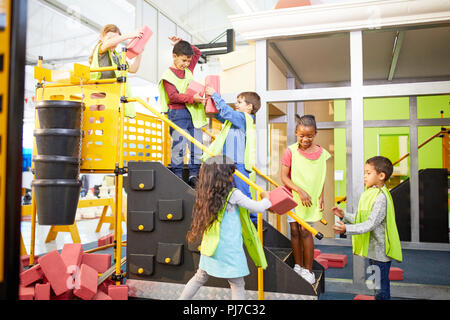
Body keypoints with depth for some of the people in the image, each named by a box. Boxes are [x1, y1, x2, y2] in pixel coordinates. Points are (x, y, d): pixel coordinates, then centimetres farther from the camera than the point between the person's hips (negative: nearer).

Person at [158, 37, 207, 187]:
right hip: (178, 113, -6)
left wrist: (182, 44, 14)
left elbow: (197, 53, 27)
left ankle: (193, 174, 14)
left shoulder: (188, 69, 14)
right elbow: (173, 96, -14)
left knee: (197, 144, 5)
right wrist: (192, 98, -22)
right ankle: (177, 174, 8)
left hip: (193, 113, 6)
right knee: (179, 144, -4)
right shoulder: (168, 74, -5)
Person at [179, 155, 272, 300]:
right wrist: (266, 198, 13)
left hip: (211, 247, 6)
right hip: (229, 249, -6)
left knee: (200, 277, 23)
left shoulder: (208, 195, 3)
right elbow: (258, 208, -7)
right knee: (237, 285, 8)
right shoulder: (233, 194, -15)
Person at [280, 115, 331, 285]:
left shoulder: (320, 152, -2)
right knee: (294, 231, 7)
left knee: (305, 231, -2)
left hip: (311, 199, 0)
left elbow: (321, 177, 7)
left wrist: (321, 196, -1)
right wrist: (300, 191, -17)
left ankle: (308, 270, 12)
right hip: (293, 196, 0)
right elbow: (284, 177, -9)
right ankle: (298, 266, 24)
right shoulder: (290, 151, -9)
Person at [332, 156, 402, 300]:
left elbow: (371, 223, -28)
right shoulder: (370, 194, 10)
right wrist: (345, 215, 8)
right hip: (372, 249, 9)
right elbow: (361, 219, 17)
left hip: (380, 250, -9)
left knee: (381, 288, 2)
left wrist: (347, 229, -35)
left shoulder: (381, 197, -20)